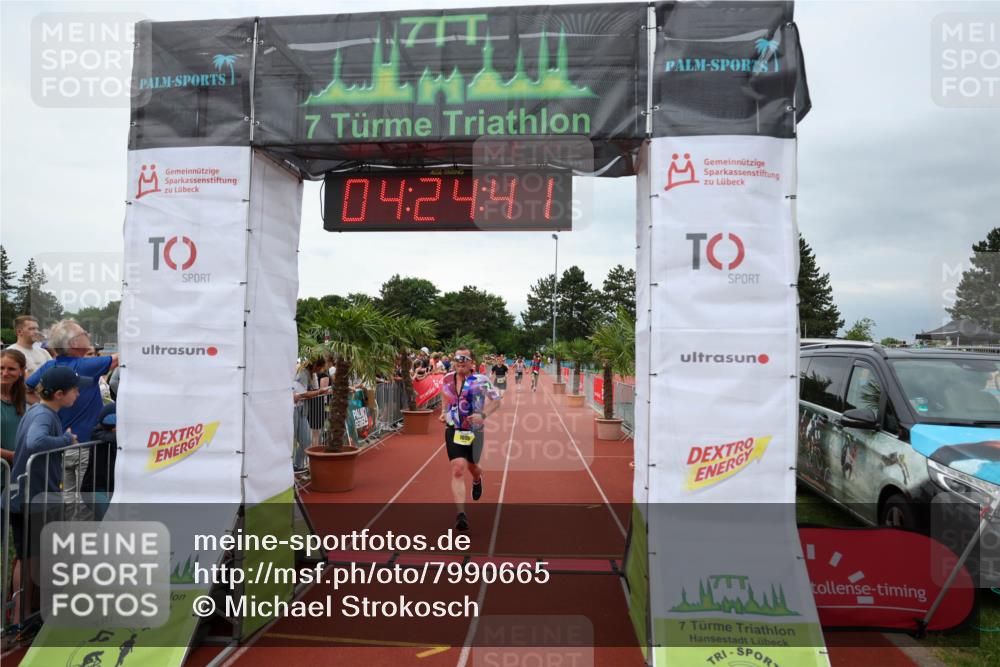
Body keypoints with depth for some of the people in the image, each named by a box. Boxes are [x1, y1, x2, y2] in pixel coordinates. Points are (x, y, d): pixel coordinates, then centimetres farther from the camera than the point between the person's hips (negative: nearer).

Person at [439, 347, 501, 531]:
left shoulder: (480, 381, -12)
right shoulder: (447, 379, 1)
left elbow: (496, 400, -6)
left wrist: (483, 415, -21)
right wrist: (444, 412, 5)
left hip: (474, 431, -1)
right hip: (453, 430, 1)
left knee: (471, 467, 16)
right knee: (458, 469, -14)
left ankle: (477, 480, 57)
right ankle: (461, 514, -15)